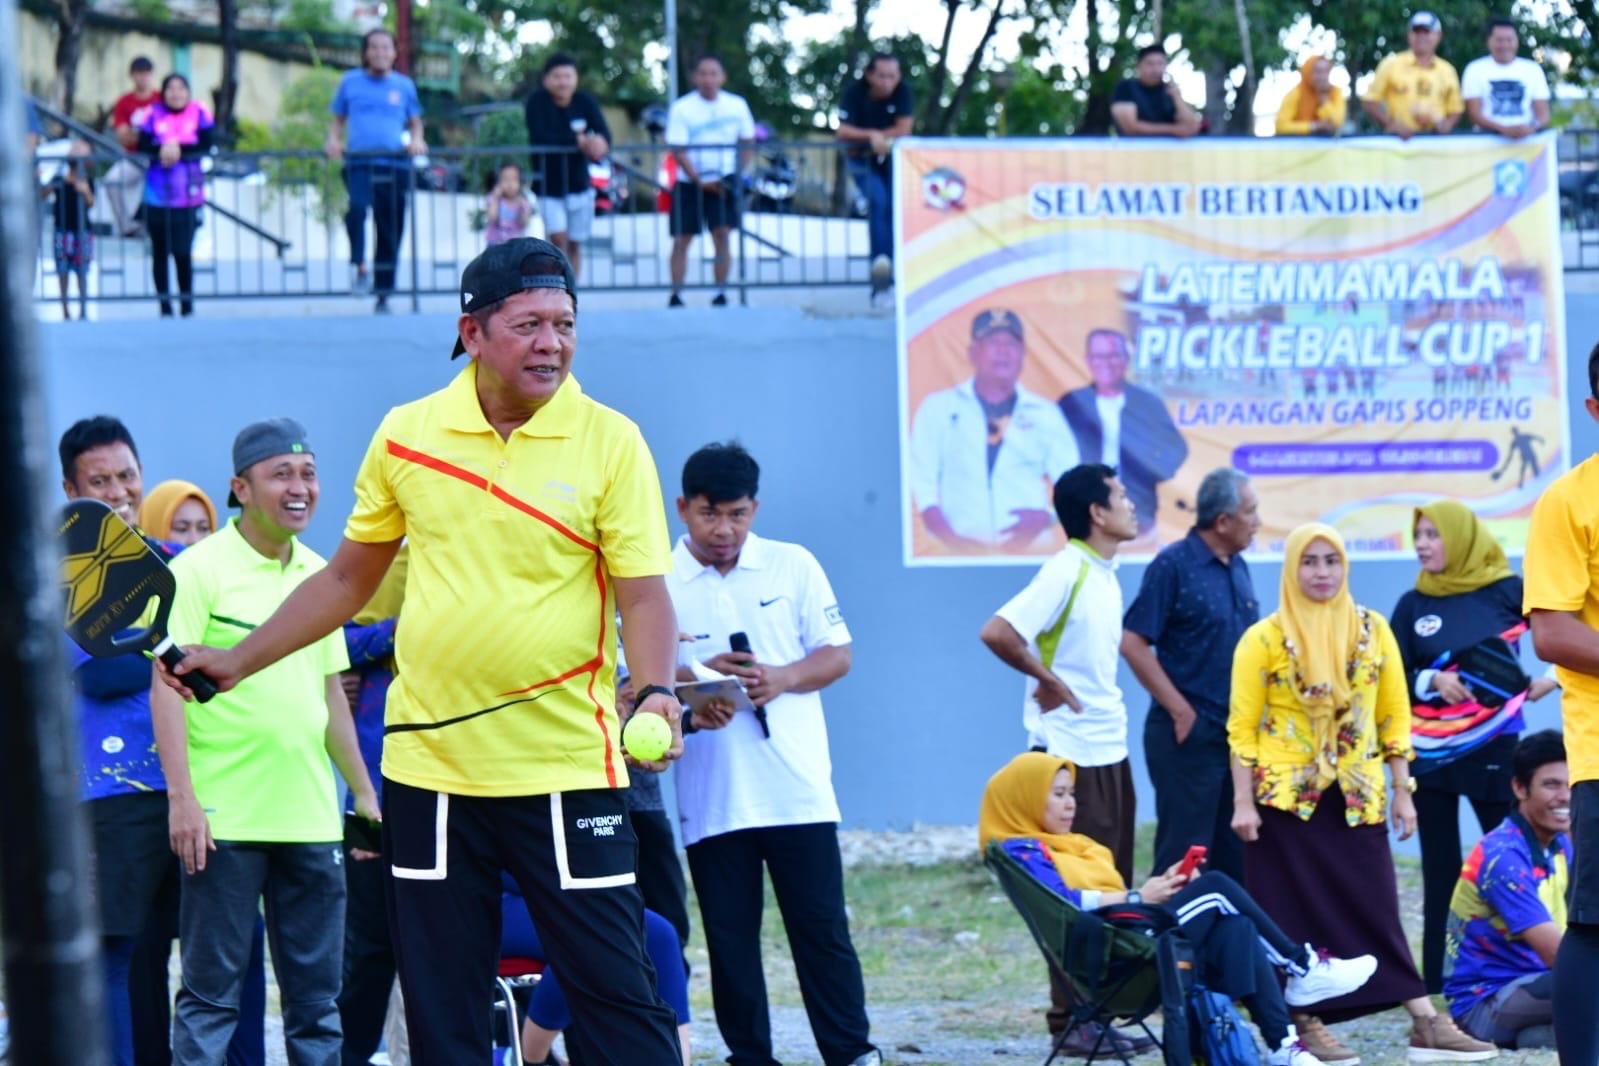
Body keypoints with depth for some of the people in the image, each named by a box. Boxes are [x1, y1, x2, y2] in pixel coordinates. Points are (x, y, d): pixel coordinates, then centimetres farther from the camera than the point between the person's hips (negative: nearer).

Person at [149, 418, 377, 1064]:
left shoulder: (318, 574, 14)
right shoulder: (200, 569, -6)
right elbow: (166, 684, -10)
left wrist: (363, 790, 19)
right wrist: (181, 795, -17)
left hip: (310, 817, 6)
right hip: (224, 817, -6)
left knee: (316, 993, 8)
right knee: (211, 992, -3)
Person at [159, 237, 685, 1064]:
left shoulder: (610, 442, -3)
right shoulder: (405, 437, 5)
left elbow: (643, 595, -5)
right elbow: (348, 578, 18)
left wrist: (654, 693, -24)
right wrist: (237, 661, 15)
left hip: (566, 770, -3)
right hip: (428, 769, 3)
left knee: (615, 994, -7)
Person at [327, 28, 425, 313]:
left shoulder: (404, 85, 12)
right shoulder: (350, 82, 11)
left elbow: (415, 123, 21)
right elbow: (338, 119, 18)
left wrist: (416, 140, 0)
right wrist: (334, 141, -2)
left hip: (395, 164, 2)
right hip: (359, 162, -2)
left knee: (390, 233, 3)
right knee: (357, 207, -32)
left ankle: (383, 296, 14)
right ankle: (359, 267, -18)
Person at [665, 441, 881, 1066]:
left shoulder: (793, 566, 5)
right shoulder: (660, 581, 2)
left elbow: (836, 655, 6)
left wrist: (780, 678, -13)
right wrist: (698, 679, -19)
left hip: (797, 786, 0)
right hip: (710, 796, 0)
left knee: (822, 927, 0)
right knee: (729, 937, 5)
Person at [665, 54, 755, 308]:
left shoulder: (737, 105, 1)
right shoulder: (681, 108, -8)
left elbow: (748, 143, 10)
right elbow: (678, 151, -10)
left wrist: (737, 174, -4)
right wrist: (700, 181, -18)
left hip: (724, 182, 1)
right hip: (689, 182, -1)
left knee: (722, 235, -7)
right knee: (682, 239, 1)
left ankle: (721, 294, 0)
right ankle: (676, 295, 10)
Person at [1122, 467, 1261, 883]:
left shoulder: (1238, 568, 12)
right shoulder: (1173, 565, -10)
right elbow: (1133, 643, -14)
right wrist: (1180, 711, -14)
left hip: (1238, 734, 7)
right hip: (1190, 733, -7)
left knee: (1234, 857, 11)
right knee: (1184, 859, -4)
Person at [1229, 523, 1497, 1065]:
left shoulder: (1372, 630, 6)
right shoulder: (1265, 638, -2)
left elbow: (1394, 715, 9)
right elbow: (1242, 726, -3)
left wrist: (1402, 792, 5)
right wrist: (1242, 803, -8)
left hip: (1355, 797, 2)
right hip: (1286, 796, -2)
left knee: (1376, 907, 1)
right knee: (1295, 916, 0)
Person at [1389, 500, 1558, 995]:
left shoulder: (1507, 591, -3)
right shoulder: (1413, 604, 3)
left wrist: (1550, 681, -7)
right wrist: (1432, 681, -15)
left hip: (1495, 747, -2)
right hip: (1431, 752, 2)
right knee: (1439, 870, 5)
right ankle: (1435, 985, 8)